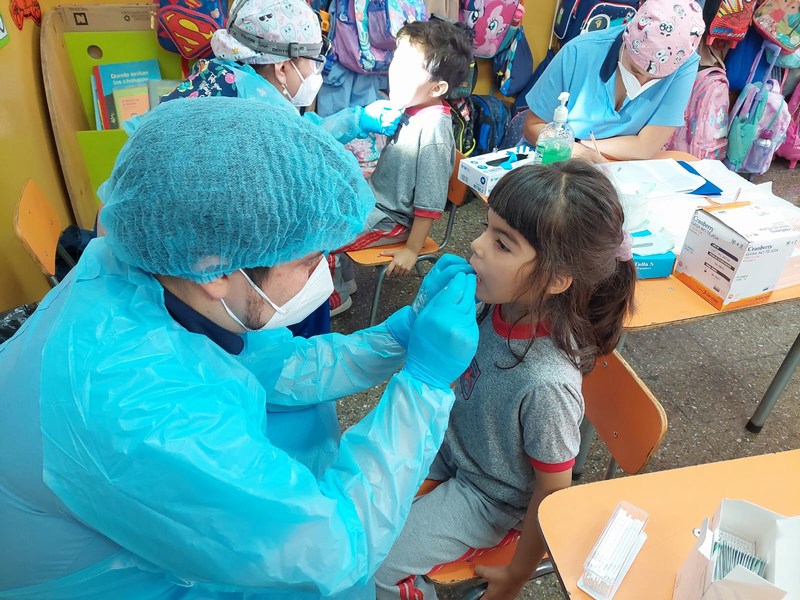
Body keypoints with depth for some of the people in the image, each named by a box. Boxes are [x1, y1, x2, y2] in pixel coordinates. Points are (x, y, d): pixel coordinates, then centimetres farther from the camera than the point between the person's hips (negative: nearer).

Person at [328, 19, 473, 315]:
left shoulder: (433, 128, -28)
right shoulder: (412, 109, -6)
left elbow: (430, 202, -23)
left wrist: (412, 250, -18)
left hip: (390, 218, -8)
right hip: (375, 197, 9)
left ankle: (335, 297, 16)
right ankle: (344, 277, 32)